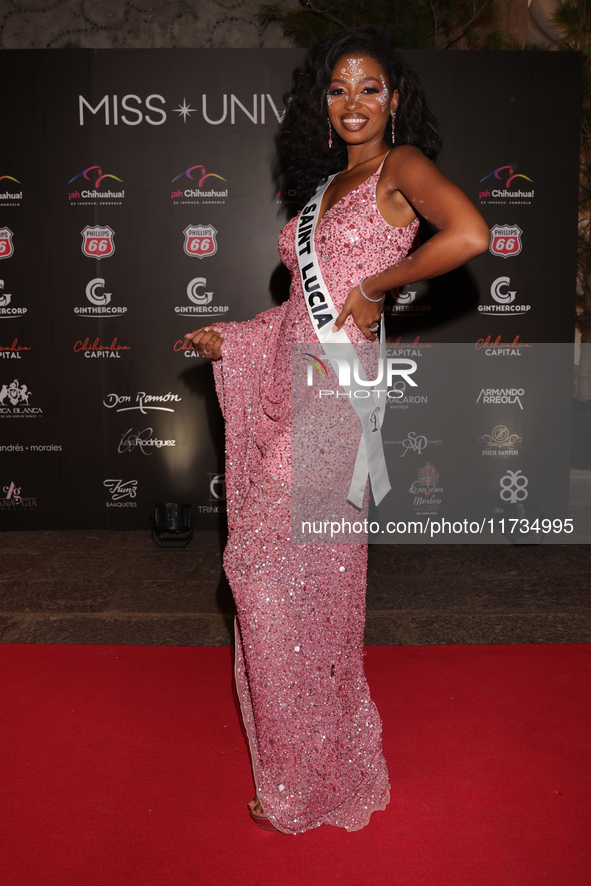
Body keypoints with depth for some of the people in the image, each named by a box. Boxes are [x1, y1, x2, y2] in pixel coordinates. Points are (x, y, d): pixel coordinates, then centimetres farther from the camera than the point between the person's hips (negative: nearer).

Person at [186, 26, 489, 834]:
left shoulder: (402, 165, -2)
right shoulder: (331, 185, 21)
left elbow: (471, 235, -22)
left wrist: (373, 286, -15)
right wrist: (226, 339, 17)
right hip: (285, 391, 8)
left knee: (286, 576, -3)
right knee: (270, 570, 12)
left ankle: (307, 783, 19)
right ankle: (305, 760, 32)